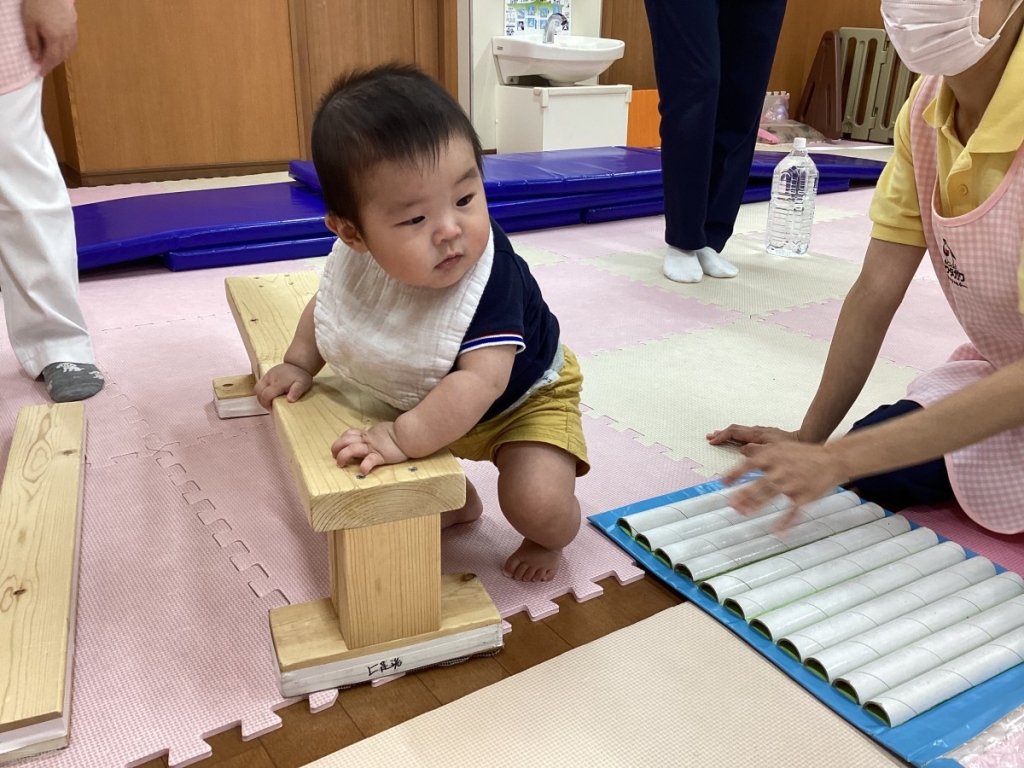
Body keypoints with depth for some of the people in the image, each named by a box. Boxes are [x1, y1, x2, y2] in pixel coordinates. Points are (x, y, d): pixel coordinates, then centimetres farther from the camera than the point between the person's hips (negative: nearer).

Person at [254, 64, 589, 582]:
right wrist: (298, 364, -3)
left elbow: (482, 380, -48)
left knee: (537, 505, -23)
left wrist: (404, 438, -54)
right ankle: (457, 501, 30)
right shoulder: (354, 259, -23)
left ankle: (552, 536, 16)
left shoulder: (492, 274, -40)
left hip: (523, 400, -6)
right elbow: (327, 306, 1)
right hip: (430, 399, 6)